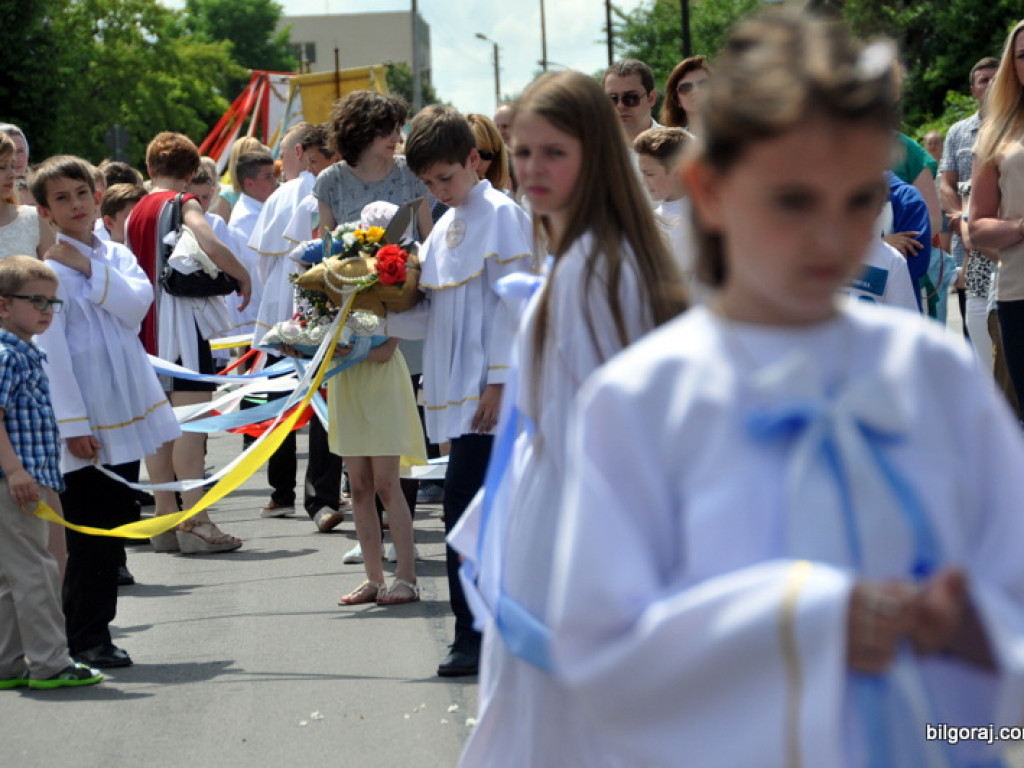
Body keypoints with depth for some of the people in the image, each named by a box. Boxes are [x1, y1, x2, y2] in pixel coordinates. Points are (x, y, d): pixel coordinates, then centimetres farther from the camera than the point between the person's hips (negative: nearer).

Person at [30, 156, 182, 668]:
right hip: (84, 423, -6)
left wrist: (90, 267, -13)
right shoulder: (51, 270, -8)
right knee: (89, 531, -4)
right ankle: (85, 639, 6)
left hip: (127, 411, 6)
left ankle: (92, 630, 17)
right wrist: (73, 424, -15)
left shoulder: (116, 257, 11)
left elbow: (136, 305, -8)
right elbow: (51, 352, -11)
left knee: (117, 526, 9)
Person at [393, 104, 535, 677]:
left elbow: (510, 302, -11)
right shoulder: (444, 229, 19)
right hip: (456, 392, 8)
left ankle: (473, 637, -9)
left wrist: (498, 381, -15)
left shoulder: (501, 215, -6)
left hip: (489, 390, -8)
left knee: (465, 506, -12)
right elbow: (430, 314, 19)